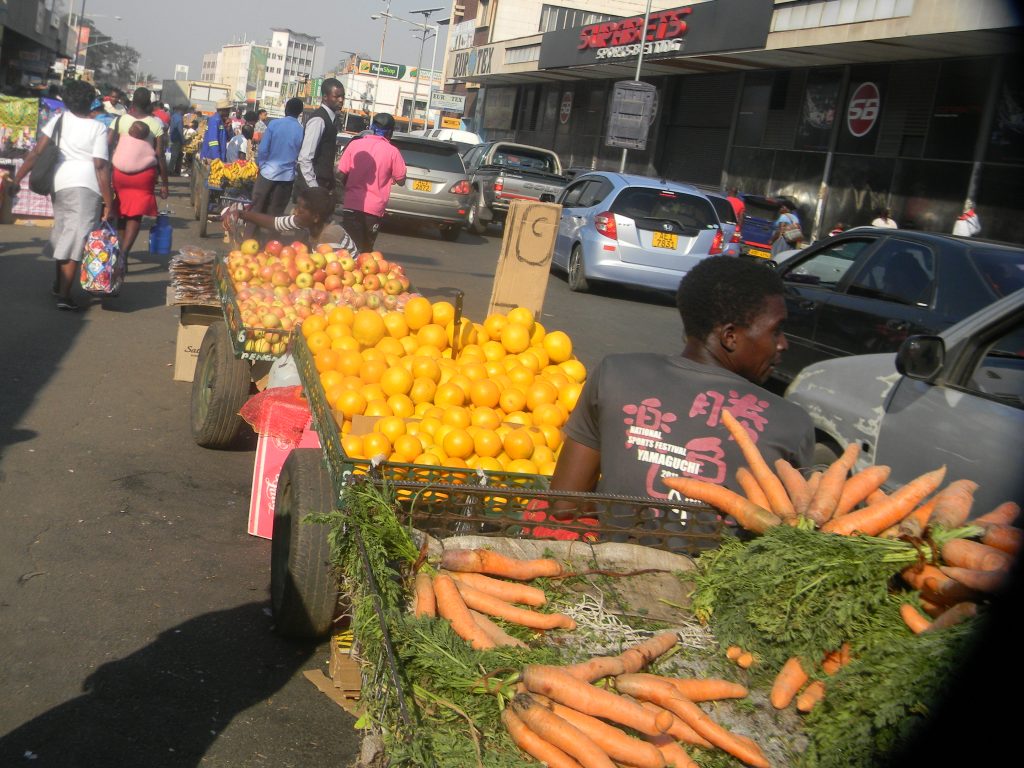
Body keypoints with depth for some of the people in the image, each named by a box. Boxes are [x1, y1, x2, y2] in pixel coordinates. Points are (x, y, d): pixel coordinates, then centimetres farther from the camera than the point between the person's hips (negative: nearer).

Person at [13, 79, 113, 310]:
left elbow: (37, 152, 0)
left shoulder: (59, 120, 6)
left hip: (60, 183, 4)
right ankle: (64, 295, -6)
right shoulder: (98, 128, -3)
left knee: (62, 233, 22)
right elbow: (101, 166, -9)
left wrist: (17, 178, 4)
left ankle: (59, 284, 36)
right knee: (75, 239, -2)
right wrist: (108, 202, -7)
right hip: (86, 187, -4)